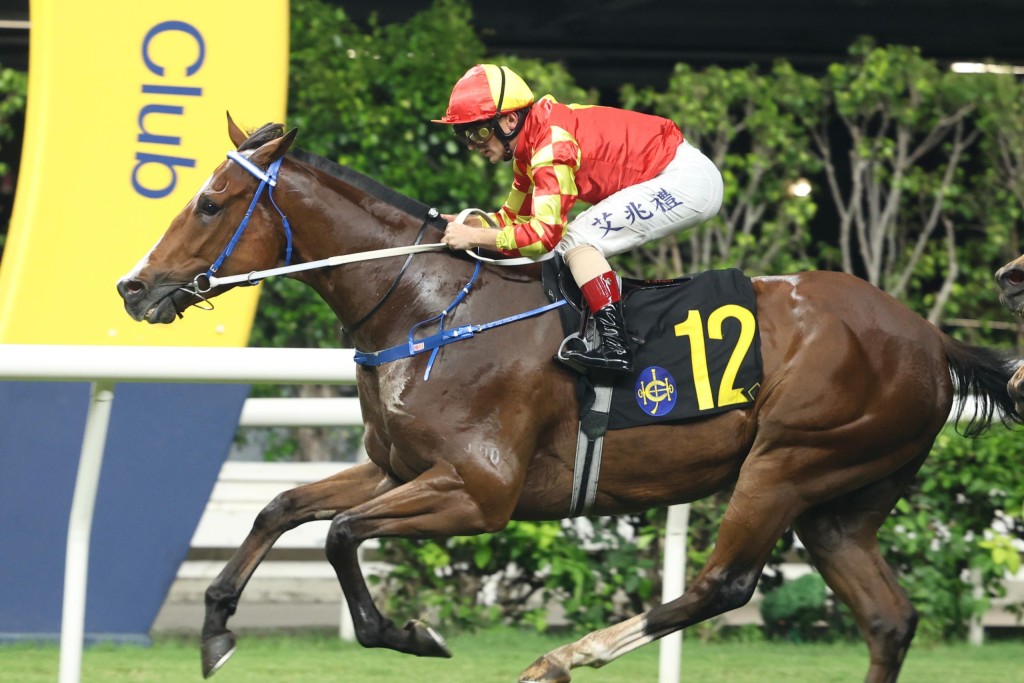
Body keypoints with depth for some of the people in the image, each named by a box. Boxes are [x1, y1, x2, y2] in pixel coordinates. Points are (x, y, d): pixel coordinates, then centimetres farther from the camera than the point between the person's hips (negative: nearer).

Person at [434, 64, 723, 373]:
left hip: (687, 179, -10)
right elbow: (514, 217, 17)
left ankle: (614, 346, -22)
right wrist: (467, 223, 0)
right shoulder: (530, 145, 8)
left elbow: (545, 232, -26)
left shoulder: (551, 145, -22)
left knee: (575, 240, -17)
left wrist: (474, 238, -21)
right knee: (566, 243, 11)